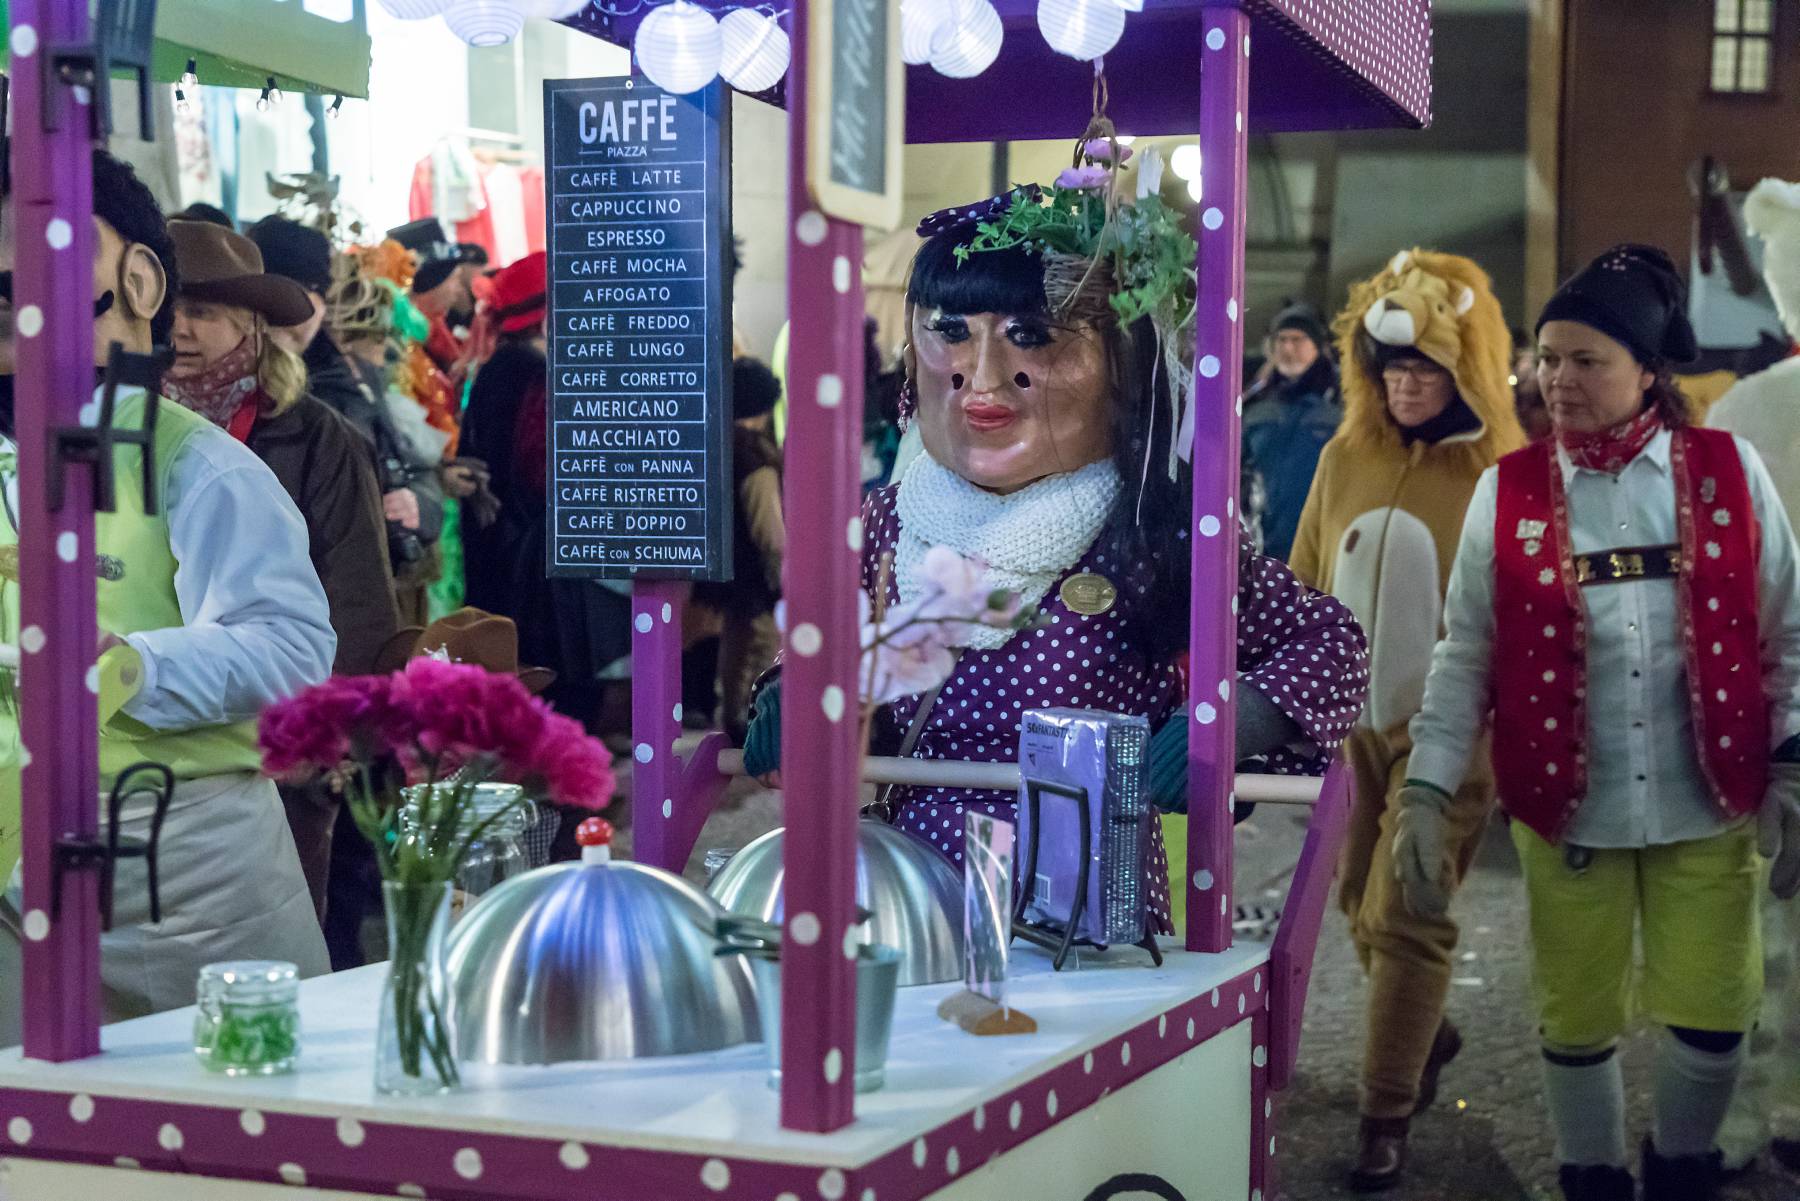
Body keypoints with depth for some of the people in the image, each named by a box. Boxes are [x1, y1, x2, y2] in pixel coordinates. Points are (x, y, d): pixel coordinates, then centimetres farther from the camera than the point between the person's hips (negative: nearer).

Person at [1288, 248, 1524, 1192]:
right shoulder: (1345, 458, 1)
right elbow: (1304, 589, 10)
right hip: (1351, 723, 5)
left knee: (1405, 914, -5)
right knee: (1360, 902, 16)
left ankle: (1386, 1114, 7)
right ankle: (1425, 1031, 42)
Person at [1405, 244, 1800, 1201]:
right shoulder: (1506, 492, -1)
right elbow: (1465, 656, 1)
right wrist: (1426, 790, -5)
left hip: (1709, 805, 0)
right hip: (1566, 808, 0)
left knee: (1710, 1018, 3)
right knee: (1576, 1021, 9)